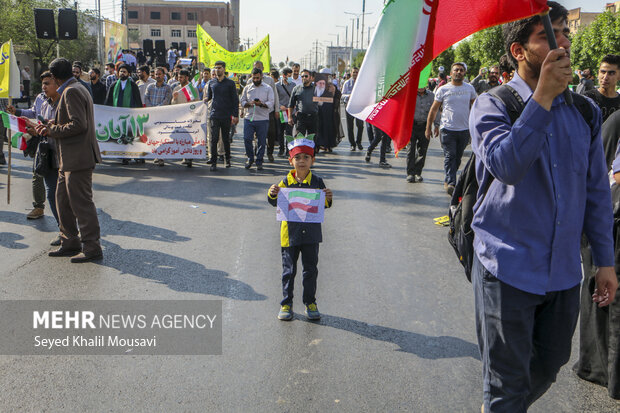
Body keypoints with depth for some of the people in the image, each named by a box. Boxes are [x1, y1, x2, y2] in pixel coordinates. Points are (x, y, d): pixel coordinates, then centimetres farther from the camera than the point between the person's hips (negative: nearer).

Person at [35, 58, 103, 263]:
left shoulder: (72, 92, -14)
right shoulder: (77, 89, 18)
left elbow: (79, 125, -23)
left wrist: (52, 130, -12)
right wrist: (50, 127, 17)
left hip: (78, 158, -11)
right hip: (69, 160, 11)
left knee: (81, 203, -5)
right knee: (63, 201, 15)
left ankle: (92, 248, 1)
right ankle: (70, 243, 24)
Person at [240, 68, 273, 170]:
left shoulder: (268, 89, 5)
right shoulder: (247, 88, 12)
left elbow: (271, 103, -2)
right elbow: (242, 101, 11)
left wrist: (261, 104, -20)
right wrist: (249, 103, -11)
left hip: (263, 119, -1)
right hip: (249, 118, 2)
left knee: (261, 141, 0)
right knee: (247, 139, -5)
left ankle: (259, 162, 12)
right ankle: (250, 158, 15)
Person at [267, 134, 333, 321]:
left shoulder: (317, 182, -3)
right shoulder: (286, 182, -4)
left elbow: (322, 206, -1)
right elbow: (276, 203, -5)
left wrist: (328, 199, -22)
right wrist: (272, 194, -26)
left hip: (311, 232, 1)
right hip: (290, 232, -1)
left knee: (310, 269, 11)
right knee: (289, 270, 8)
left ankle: (310, 302, 26)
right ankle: (286, 303, 21)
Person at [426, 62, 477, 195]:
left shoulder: (469, 88, 7)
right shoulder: (443, 89, 1)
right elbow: (434, 109, 6)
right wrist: (428, 128, 4)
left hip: (465, 129, 3)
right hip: (448, 129, -3)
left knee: (457, 158, 9)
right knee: (450, 156, -11)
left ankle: (447, 180, 22)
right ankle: (451, 183, -15)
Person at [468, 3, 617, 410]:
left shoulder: (586, 112, 6)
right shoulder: (493, 105, -8)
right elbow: (506, 165, -28)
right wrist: (544, 97, -26)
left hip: (564, 270, 5)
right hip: (509, 267, -5)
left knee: (549, 365, 21)